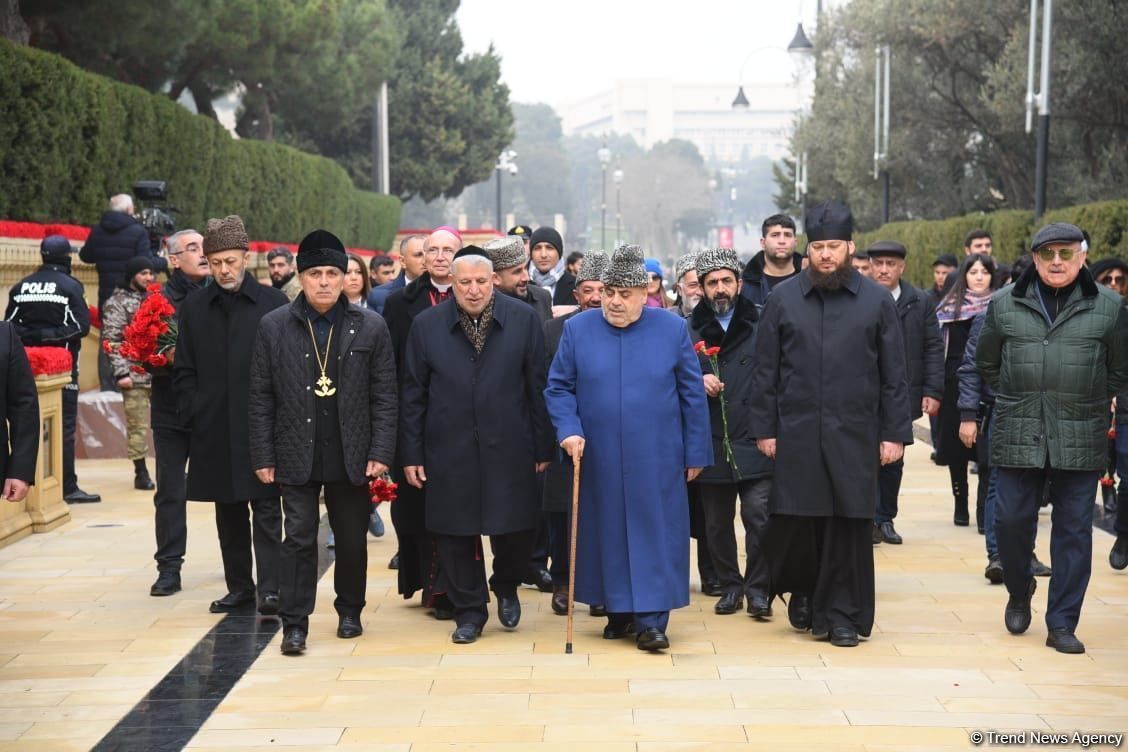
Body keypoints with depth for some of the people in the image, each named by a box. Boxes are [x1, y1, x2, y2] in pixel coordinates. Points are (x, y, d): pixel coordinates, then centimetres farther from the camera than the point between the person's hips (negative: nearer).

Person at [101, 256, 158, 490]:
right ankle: (141, 472, 7)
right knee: (137, 426, -1)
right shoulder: (117, 302, -5)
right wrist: (121, 373, -16)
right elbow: (112, 340, -10)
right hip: (134, 374, -6)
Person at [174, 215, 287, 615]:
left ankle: (270, 588, -2)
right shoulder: (194, 307, 8)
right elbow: (184, 370, 10)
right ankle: (239, 586, 20)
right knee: (228, 512, 11)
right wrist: (194, 414, 1)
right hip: (214, 429, 3)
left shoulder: (273, 302, -1)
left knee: (266, 510, -3)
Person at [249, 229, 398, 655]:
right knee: (299, 539, 0)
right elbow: (261, 398, 2)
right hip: (297, 456, -1)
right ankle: (294, 624, 6)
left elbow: (384, 396, 0)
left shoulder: (371, 327, -1)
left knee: (352, 539, 11)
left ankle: (350, 611, 28)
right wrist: (263, 457, -2)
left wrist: (380, 453, -6)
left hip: (352, 457, 1)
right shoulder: (274, 327, 0)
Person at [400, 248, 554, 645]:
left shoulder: (523, 320, 0)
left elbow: (538, 388, 2)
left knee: (516, 528, 1)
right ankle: (469, 610, 21)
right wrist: (412, 454, 2)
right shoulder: (427, 325, 3)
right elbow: (412, 395, 5)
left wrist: (543, 447, 0)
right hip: (449, 451, 1)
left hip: (509, 448, -1)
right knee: (455, 532, 5)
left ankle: (506, 587, 31)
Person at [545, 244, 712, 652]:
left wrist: (695, 452, 2)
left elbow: (692, 394, 3)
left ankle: (650, 621, 2)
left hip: (657, 461, -1)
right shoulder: (578, 329, 2)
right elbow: (558, 388, 5)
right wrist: (568, 430, -11)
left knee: (654, 535, -2)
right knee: (606, 534, 8)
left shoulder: (673, 329, 0)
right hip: (597, 460, 1)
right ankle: (618, 612, 21)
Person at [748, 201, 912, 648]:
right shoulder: (783, 299, 5)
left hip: (855, 435, 0)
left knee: (849, 525, 2)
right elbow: (765, 371, 6)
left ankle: (841, 615, 13)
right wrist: (764, 428, 2)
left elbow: (893, 375, 4)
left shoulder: (876, 300, 4)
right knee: (792, 522, 0)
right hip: (796, 434, 0)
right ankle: (803, 592, 26)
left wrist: (895, 432, 0)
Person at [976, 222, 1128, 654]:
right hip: (1018, 436, 1)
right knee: (1011, 518, 2)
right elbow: (986, 362, 15)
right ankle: (1019, 592, 30)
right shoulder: (1005, 304, 4)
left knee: (1074, 530, 3)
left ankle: (1062, 624, 11)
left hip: (1080, 440, -1)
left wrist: (1090, 404, 10)